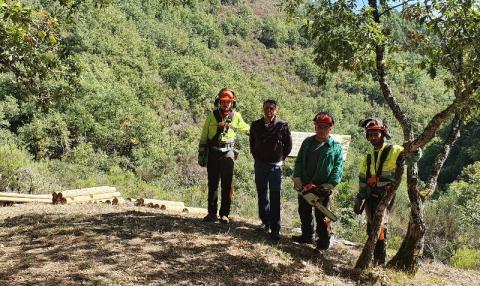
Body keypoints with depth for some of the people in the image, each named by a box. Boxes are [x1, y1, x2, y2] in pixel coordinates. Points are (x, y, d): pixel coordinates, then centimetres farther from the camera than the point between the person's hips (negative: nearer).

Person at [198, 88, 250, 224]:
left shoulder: (236, 116, 4)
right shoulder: (212, 115, 3)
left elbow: (246, 128, 23)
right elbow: (204, 136, 7)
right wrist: (201, 154, 6)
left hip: (228, 153, -1)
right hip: (212, 153, 1)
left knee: (227, 185, -3)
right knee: (213, 184, 7)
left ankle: (224, 214, 4)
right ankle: (212, 213, 14)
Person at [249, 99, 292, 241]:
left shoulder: (282, 125, -8)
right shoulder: (256, 125, 1)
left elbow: (288, 145, 3)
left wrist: (281, 158, 2)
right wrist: (256, 156, 12)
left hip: (275, 166, -4)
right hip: (260, 165, 4)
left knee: (275, 198, -4)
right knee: (262, 195, 14)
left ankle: (275, 229, 0)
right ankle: (265, 222, 28)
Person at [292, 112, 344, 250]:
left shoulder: (336, 147, -4)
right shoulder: (307, 142, 8)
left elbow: (338, 168, -8)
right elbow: (299, 161, 7)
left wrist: (329, 185, -19)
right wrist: (297, 178, -7)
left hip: (322, 187, -5)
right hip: (304, 185, 5)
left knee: (322, 216, 3)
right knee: (304, 212, 16)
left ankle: (324, 241, 15)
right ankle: (307, 236, 33)